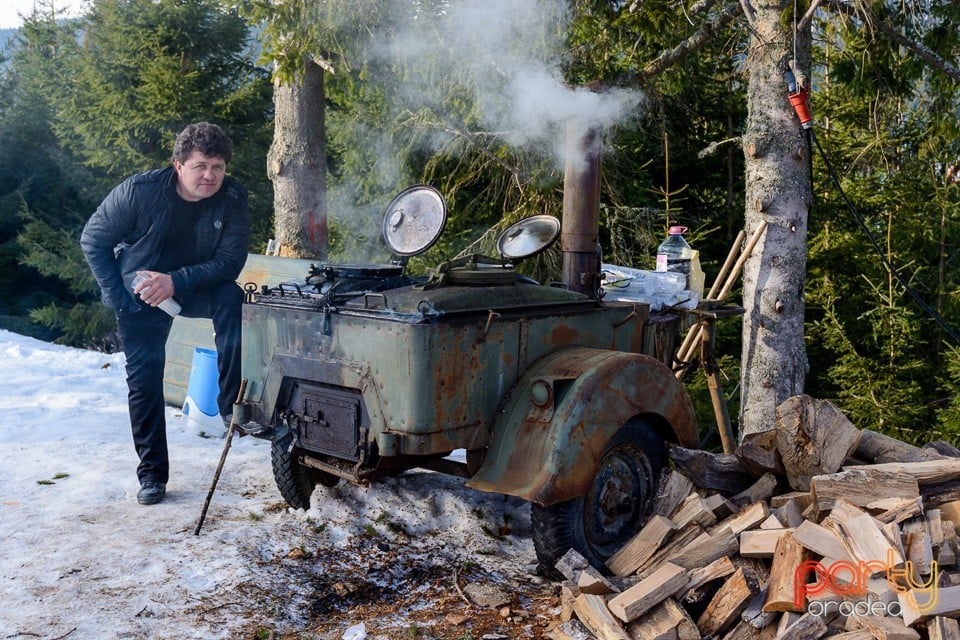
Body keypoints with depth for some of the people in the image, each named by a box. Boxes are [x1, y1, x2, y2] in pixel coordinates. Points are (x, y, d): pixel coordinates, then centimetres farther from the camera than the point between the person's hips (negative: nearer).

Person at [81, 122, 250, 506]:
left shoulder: (232, 197, -18)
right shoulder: (138, 191, -22)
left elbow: (230, 261, -21)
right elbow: (93, 241, -10)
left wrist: (175, 283, -32)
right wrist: (118, 296, -15)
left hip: (197, 286, 1)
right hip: (140, 296, -1)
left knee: (232, 300, -30)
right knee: (144, 380, -4)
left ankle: (232, 405, -21)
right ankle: (152, 473, 10)